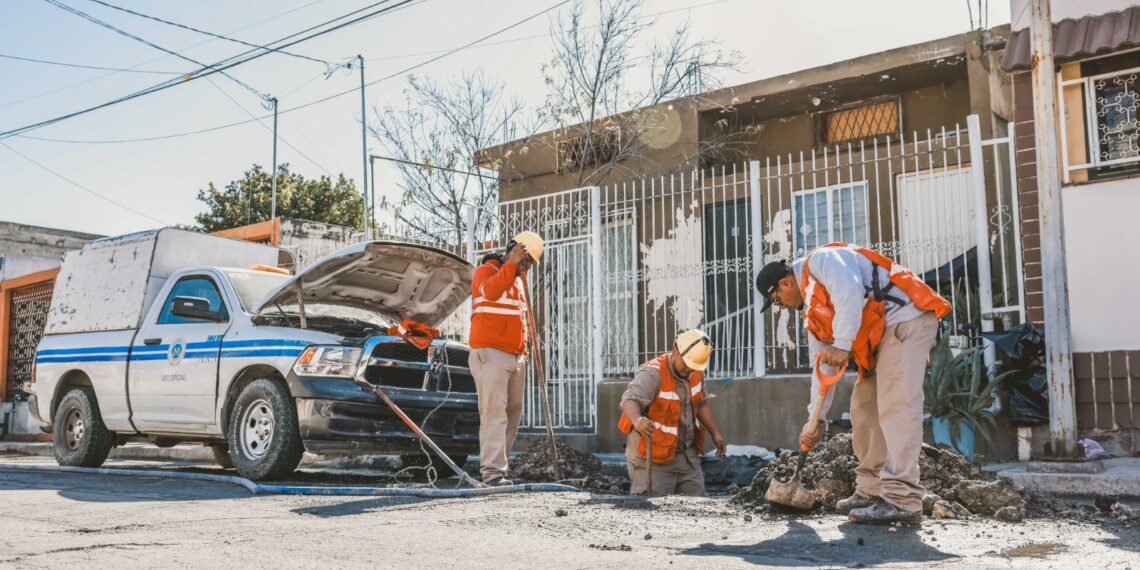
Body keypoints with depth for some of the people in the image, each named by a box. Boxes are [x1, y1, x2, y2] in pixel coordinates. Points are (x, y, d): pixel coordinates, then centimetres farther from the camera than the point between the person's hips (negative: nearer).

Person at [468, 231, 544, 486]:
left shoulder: (518, 280, 22)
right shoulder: (487, 270, -3)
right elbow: (490, 291, -27)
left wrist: (523, 351, 20)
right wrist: (512, 263, -24)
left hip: (515, 357, 9)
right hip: (490, 354, -8)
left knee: (513, 413, 7)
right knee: (494, 413, -14)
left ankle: (500, 464, 13)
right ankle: (492, 472, -16)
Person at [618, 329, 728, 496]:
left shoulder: (697, 373, 4)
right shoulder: (652, 374, -22)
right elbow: (630, 399, -38)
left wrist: (715, 433, 16)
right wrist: (637, 420, -58)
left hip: (688, 454, 7)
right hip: (653, 455, -7)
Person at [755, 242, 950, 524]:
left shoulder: (820, 260, -6)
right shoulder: (813, 312, 20)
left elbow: (850, 290, -26)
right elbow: (823, 364, 19)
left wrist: (843, 344, -24)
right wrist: (817, 418, 17)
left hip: (905, 316, -10)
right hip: (879, 339, 10)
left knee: (896, 406, -18)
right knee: (864, 408, 10)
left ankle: (903, 500, -23)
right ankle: (871, 491, 17)